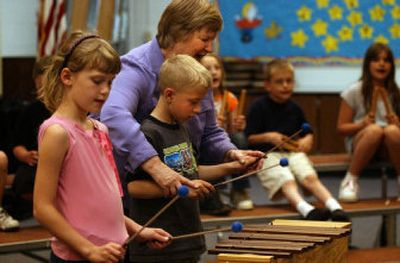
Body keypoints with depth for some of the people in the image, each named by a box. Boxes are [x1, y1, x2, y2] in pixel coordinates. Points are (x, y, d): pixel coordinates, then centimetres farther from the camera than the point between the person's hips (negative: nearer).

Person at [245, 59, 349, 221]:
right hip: (269, 154, -4)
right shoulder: (258, 107, 1)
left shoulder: (294, 108, 16)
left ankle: (335, 208, -40)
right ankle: (307, 209, -55)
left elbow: (308, 132, 25)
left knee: (310, 178, -23)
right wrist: (268, 137, -18)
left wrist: (307, 140, 1)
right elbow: (249, 138, -1)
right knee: (287, 182, -30)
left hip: (294, 152, 4)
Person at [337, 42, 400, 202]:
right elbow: (341, 128, 3)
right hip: (360, 142, -1)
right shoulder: (354, 92, 1)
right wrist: (362, 124, -16)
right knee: (375, 130, -37)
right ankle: (351, 180, -22)